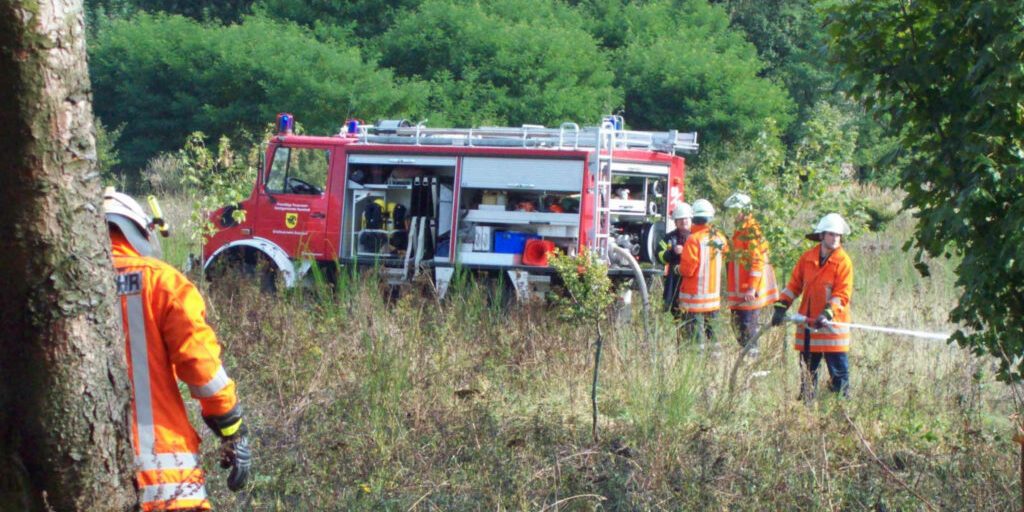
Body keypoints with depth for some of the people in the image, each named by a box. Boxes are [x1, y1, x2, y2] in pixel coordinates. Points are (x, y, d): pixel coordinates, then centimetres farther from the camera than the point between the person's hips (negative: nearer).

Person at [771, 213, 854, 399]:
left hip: (832, 325, -4)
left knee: (838, 370, -2)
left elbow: (842, 295, -11)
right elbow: (794, 285, 11)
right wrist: (781, 306, 1)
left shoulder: (843, 262, -6)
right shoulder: (807, 258, 6)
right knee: (807, 370, 12)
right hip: (808, 324, 4)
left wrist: (827, 314, -23)